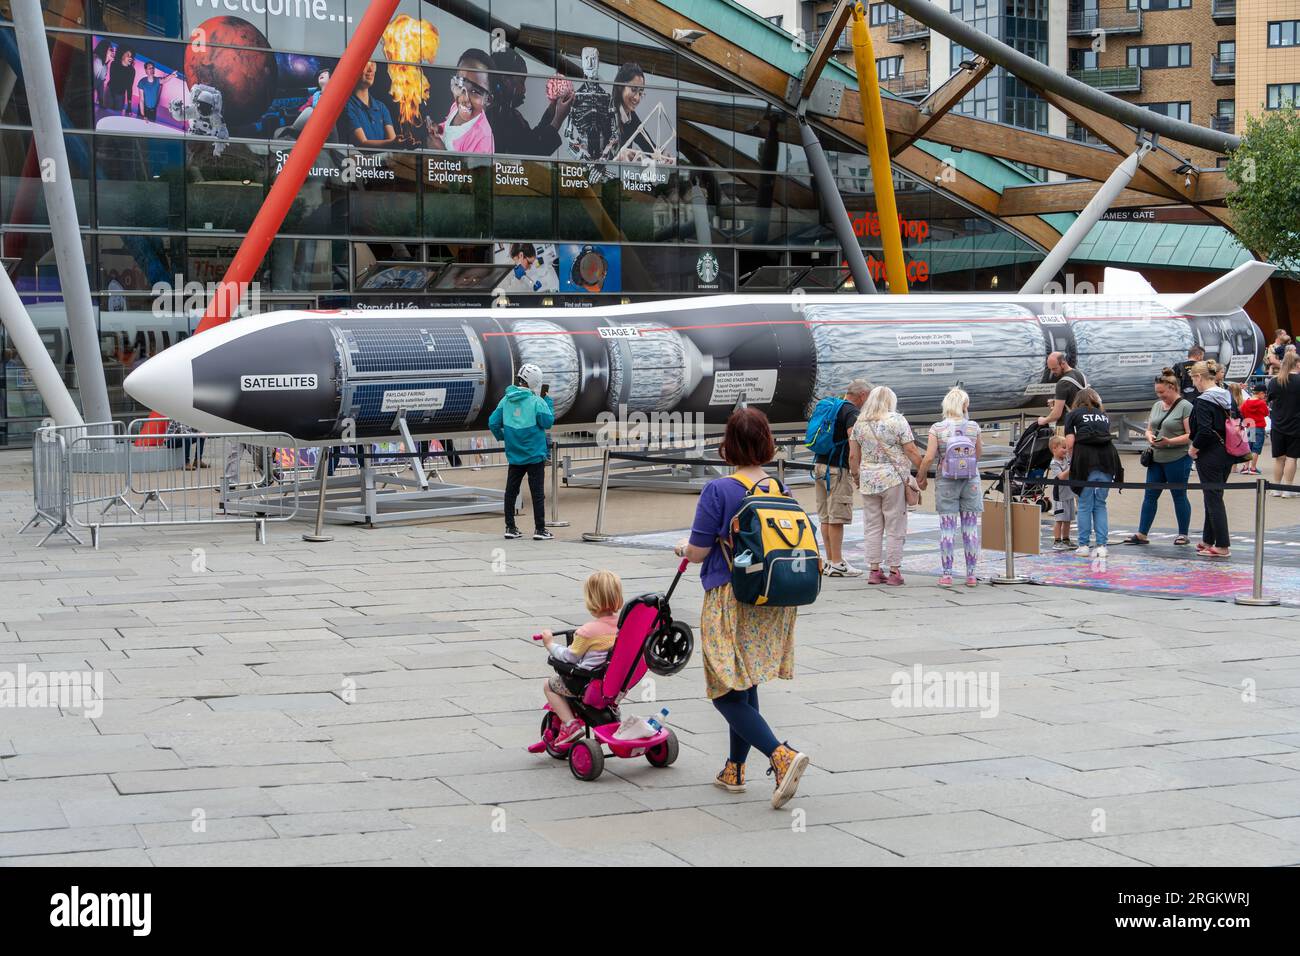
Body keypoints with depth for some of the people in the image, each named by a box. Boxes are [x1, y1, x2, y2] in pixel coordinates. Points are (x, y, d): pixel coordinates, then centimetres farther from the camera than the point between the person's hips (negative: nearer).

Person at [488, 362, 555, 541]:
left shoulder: (506, 400, 1)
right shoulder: (536, 401, -13)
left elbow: (493, 423, 1)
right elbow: (548, 422, -6)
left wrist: (502, 437, 18)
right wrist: (548, 400, 2)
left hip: (514, 456, 4)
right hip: (535, 455, -4)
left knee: (511, 491, 12)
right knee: (538, 493, 2)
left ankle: (510, 528, 15)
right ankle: (539, 529, 1)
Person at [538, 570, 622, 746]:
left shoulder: (588, 631, -21)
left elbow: (569, 657, -12)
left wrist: (550, 644, 3)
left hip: (589, 683, -7)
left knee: (549, 685, 12)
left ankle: (570, 723, 1)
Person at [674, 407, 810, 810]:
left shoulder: (718, 491, -14)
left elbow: (698, 552, -11)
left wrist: (683, 548, 12)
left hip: (729, 599, -6)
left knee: (726, 692, -1)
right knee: (745, 686, 20)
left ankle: (782, 756, -20)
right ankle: (734, 769, 28)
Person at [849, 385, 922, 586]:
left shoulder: (860, 423, 8)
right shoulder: (897, 420, -4)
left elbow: (853, 456, 8)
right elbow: (911, 451, -7)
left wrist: (857, 476, 21)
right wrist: (922, 473, 0)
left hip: (868, 479, 4)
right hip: (893, 479, -4)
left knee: (872, 526, 9)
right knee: (894, 526, 2)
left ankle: (874, 570, 10)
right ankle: (894, 571, 2)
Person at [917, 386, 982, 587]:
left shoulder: (937, 429, -6)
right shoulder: (973, 427, -3)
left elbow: (929, 458, -9)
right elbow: (978, 455, 8)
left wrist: (920, 477, 3)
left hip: (946, 481, -1)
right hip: (971, 480, 1)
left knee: (947, 528, 3)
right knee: (971, 528, 6)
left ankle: (946, 575, 3)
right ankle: (971, 574, 9)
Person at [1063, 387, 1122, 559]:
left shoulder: (1073, 414, 14)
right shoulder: (1104, 415, 25)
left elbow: (1070, 444, 5)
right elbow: (1107, 436, 19)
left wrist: (1072, 462, 21)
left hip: (1086, 458, -3)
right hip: (1107, 458, 3)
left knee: (1085, 505, 4)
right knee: (1100, 504, 8)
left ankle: (1083, 546, 7)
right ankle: (1101, 546, 1)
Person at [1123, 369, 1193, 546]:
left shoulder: (1185, 407, -9)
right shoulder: (1157, 406, 13)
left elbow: (1190, 435, -14)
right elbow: (1149, 429, 18)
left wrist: (1169, 442, -23)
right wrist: (1150, 437, -4)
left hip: (1177, 459, -7)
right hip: (1156, 459, 7)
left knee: (1179, 496, 3)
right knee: (1150, 495, 6)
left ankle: (1183, 535, 14)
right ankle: (1142, 534, 9)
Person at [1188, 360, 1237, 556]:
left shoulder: (1204, 401, -17)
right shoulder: (1228, 397, 8)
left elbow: (1205, 431, -25)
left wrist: (1194, 448, -10)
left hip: (1210, 457, -8)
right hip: (1227, 455, 8)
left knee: (1213, 499, -2)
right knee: (1213, 497, 17)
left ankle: (1222, 546, -1)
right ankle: (1208, 541, 26)